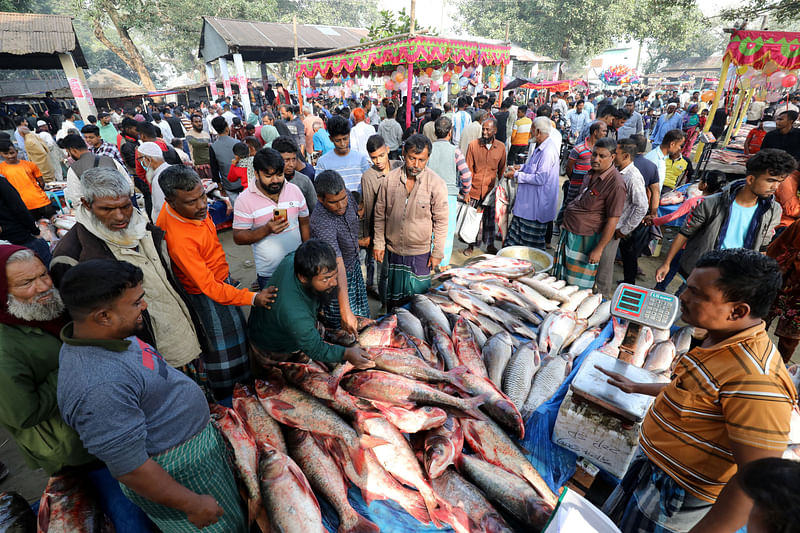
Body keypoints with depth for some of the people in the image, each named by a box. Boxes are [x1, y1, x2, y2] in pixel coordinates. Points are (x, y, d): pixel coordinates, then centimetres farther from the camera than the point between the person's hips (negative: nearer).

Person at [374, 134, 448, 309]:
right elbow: (380, 214, 2)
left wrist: (437, 252, -4)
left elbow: (441, 221, -6)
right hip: (392, 250, 3)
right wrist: (379, 244, 3)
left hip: (420, 253, -2)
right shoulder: (390, 179, -7)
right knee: (391, 296, 19)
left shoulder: (436, 184, -13)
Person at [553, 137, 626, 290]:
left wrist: (599, 249, -19)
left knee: (578, 286, 4)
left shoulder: (616, 184, -19)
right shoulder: (592, 173, 7)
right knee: (561, 277, 18)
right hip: (569, 232, 8)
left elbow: (612, 221, -19)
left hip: (585, 238, -8)